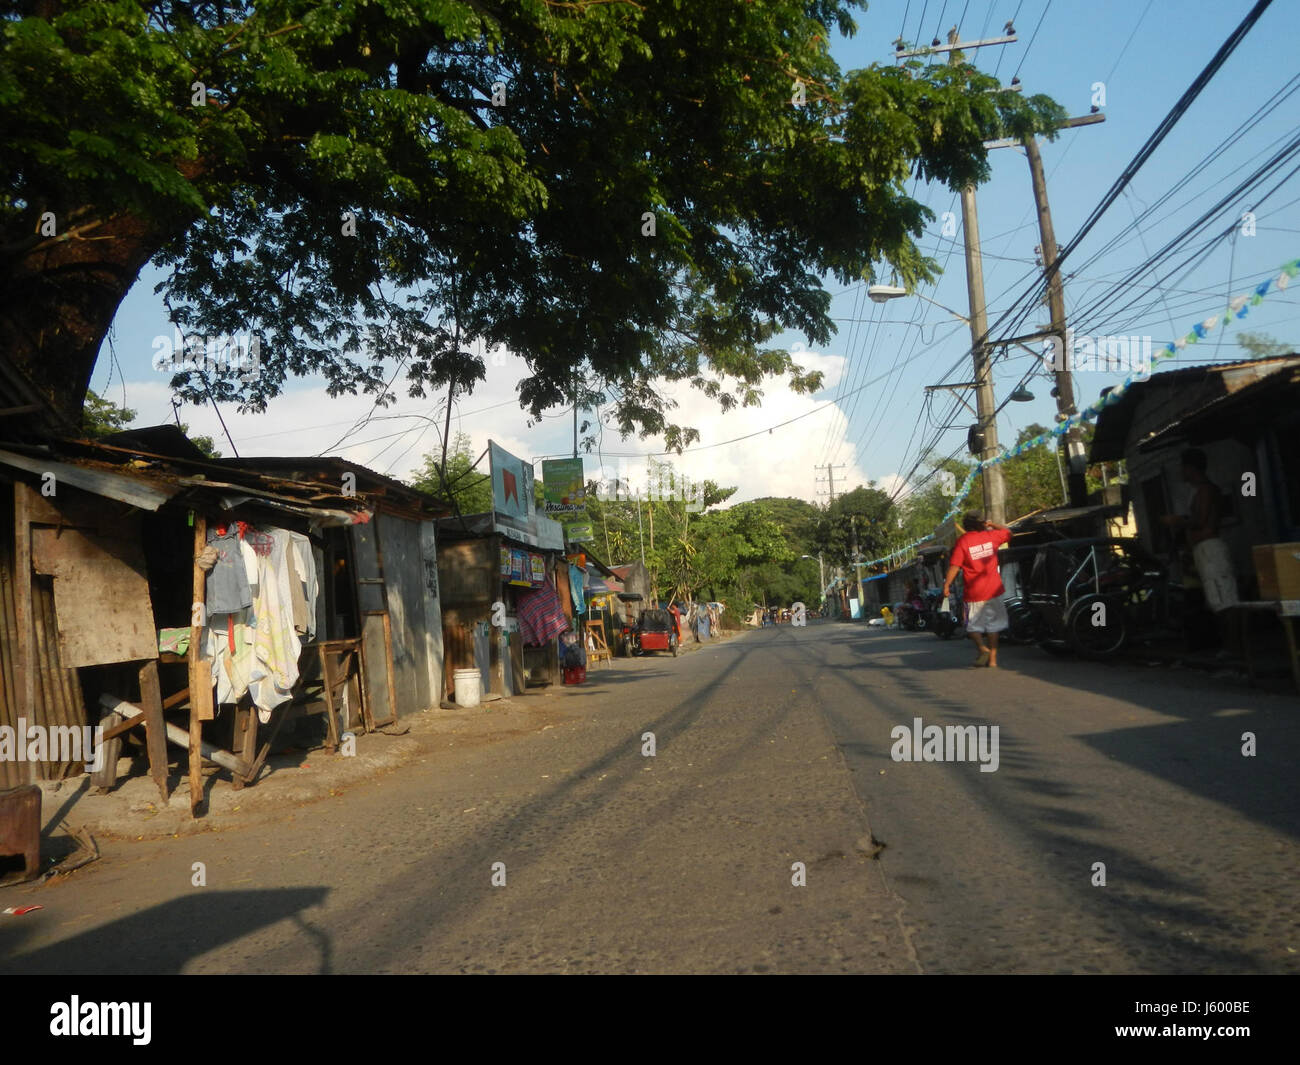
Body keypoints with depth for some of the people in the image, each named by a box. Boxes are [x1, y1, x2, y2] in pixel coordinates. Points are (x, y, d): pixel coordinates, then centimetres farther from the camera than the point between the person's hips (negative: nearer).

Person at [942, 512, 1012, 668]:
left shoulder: (962, 541, -9)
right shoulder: (991, 536, 2)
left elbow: (954, 566, -15)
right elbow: (1008, 532, 23)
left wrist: (947, 585, -10)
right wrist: (992, 524, 23)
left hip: (973, 593, -3)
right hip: (993, 590, 3)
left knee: (973, 626, 9)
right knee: (993, 626, 13)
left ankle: (982, 648, -15)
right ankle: (992, 659, 13)